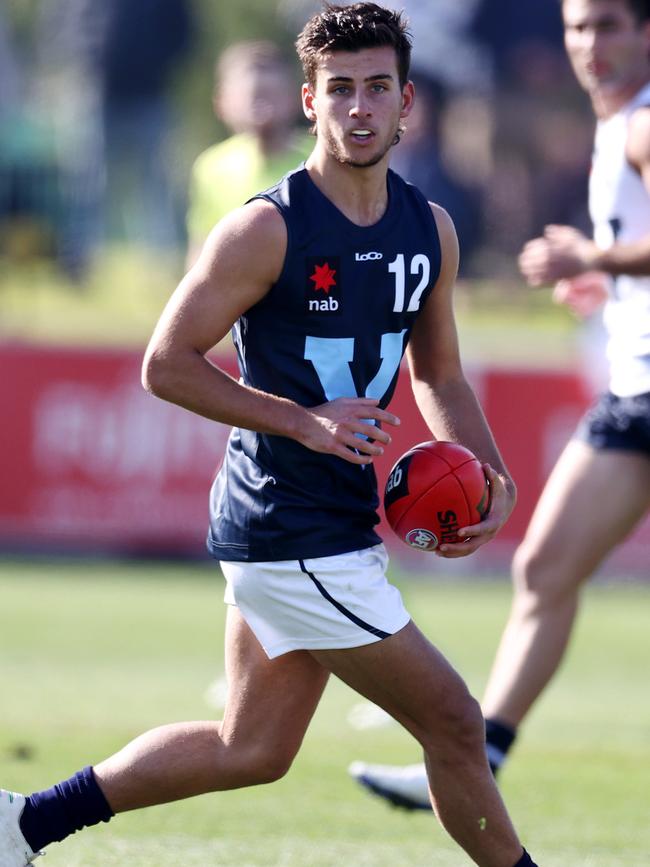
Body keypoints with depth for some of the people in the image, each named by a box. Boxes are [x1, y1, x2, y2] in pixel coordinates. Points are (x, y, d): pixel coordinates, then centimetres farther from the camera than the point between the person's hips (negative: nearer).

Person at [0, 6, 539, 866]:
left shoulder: (430, 230, 7)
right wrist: (305, 422, -20)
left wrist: (491, 477, 2)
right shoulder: (267, 229, -14)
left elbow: (439, 376, 19)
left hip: (343, 524, 8)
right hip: (290, 531, -8)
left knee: (251, 748, 16)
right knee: (451, 721, -5)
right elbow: (166, 363, -12)